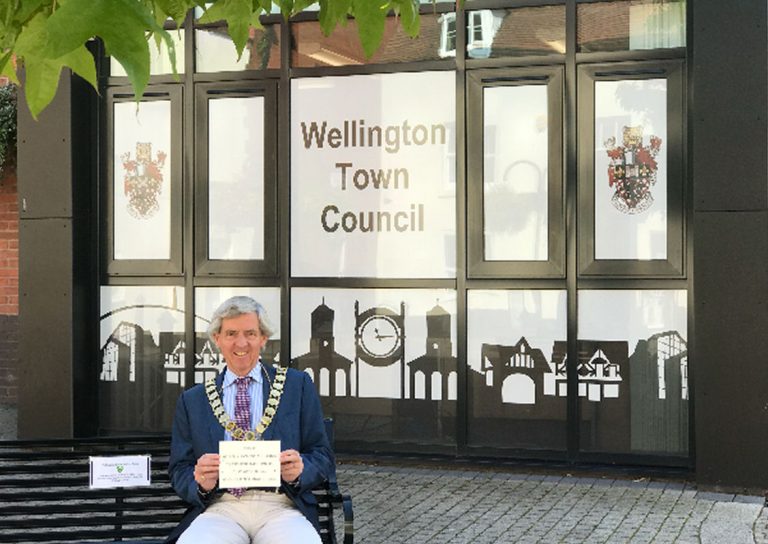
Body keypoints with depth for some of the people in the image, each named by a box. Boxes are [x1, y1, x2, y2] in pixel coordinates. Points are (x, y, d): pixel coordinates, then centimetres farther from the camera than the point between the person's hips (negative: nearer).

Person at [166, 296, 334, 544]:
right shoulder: (192, 400, 16)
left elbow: (323, 458, 11)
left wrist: (298, 470, -12)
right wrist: (200, 483, -9)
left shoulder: (298, 385, 13)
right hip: (220, 510, 0)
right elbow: (179, 471, 14)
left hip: (280, 508, 0)